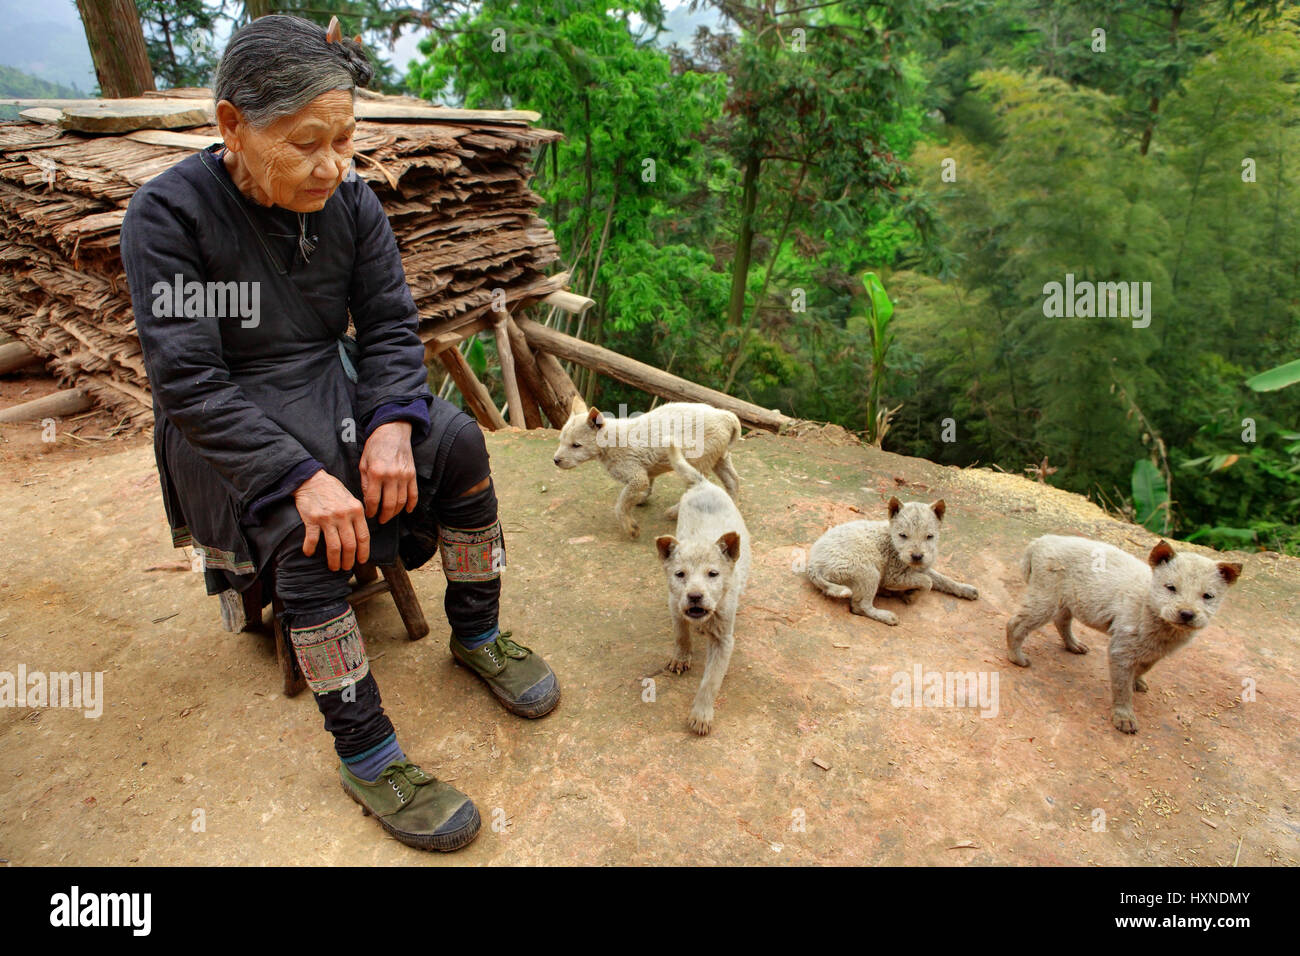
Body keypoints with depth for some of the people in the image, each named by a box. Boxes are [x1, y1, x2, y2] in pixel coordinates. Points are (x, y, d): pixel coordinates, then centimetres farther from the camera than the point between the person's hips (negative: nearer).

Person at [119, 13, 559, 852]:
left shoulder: (350, 200, -4)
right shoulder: (169, 213, -17)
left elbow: (391, 324, -3)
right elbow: (188, 381, -22)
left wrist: (392, 424, -23)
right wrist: (300, 476, -33)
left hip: (334, 388, 4)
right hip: (224, 428, -4)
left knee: (457, 440, -19)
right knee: (309, 528, -32)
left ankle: (477, 633, 1)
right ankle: (365, 754, -18)